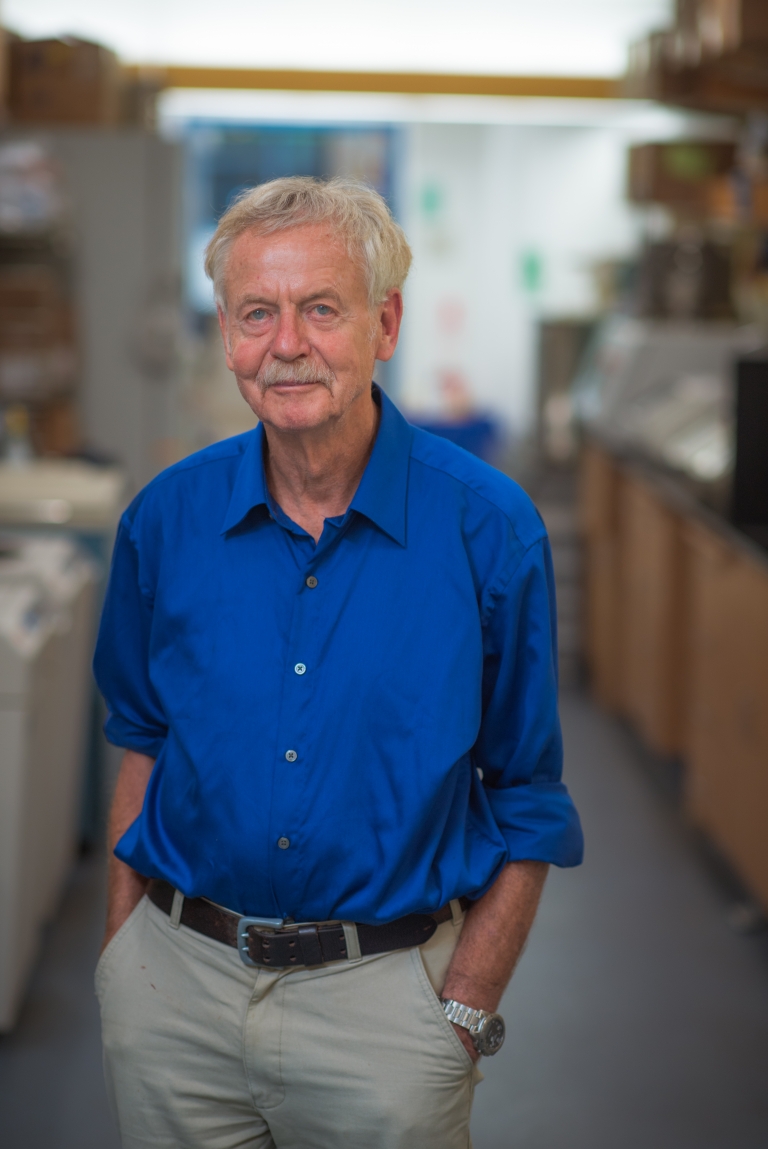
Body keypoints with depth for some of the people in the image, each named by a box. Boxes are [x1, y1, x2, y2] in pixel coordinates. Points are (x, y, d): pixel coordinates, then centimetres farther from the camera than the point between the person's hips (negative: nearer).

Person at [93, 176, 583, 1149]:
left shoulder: (488, 529, -10)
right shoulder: (165, 518, -2)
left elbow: (528, 804, -4)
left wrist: (465, 1013, -7)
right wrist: (121, 948, 7)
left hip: (383, 995, -2)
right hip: (174, 977, 3)